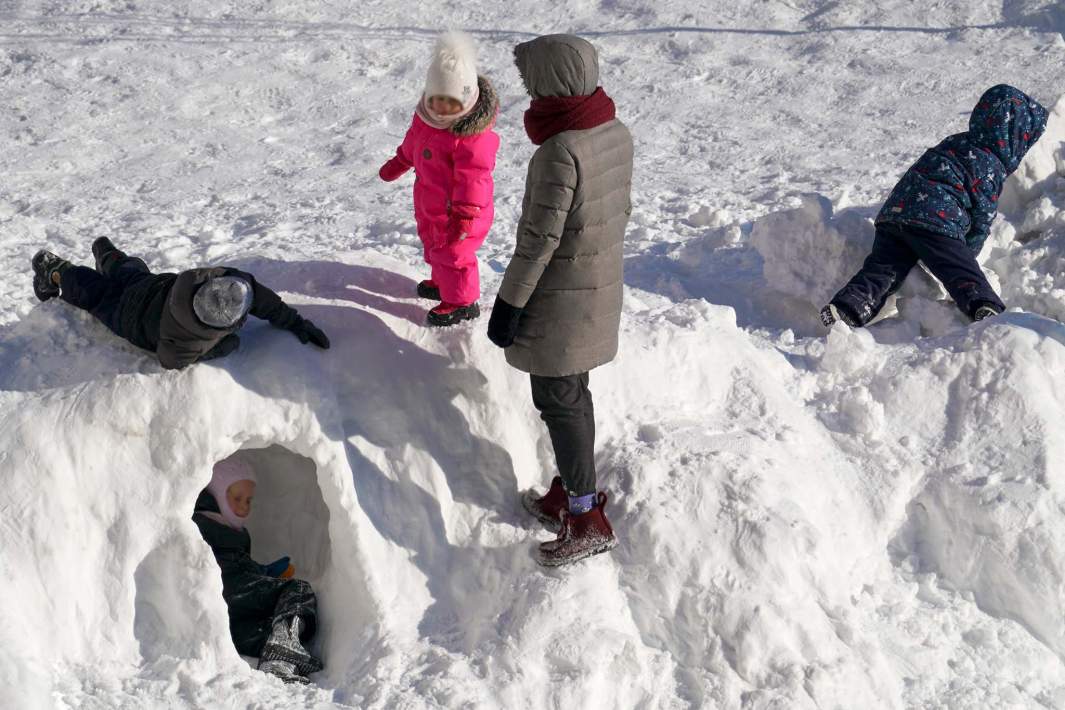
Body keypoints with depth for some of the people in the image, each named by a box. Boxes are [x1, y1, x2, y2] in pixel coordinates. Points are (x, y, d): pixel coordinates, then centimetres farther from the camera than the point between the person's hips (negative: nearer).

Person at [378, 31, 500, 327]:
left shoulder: (474, 134, -33)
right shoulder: (426, 116, -7)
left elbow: (472, 177, -30)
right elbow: (413, 142, 14)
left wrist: (465, 215, -28)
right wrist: (397, 164, 27)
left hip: (456, 209, -9)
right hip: (431, 203, 9)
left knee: (451, 253, 5)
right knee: (433, 244, 28)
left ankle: (461, 302, 23)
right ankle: (442, 283, 51)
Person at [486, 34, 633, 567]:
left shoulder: (560, 151, -27)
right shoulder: (617, 134, -1)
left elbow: (540, 239, -23)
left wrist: (508, 303, -13)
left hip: (559, 298, -8)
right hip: (602, 288, 8)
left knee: (558, 402, 3)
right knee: (573, 394, 20)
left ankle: (588, 520, 9)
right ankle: (571, 495, 34)